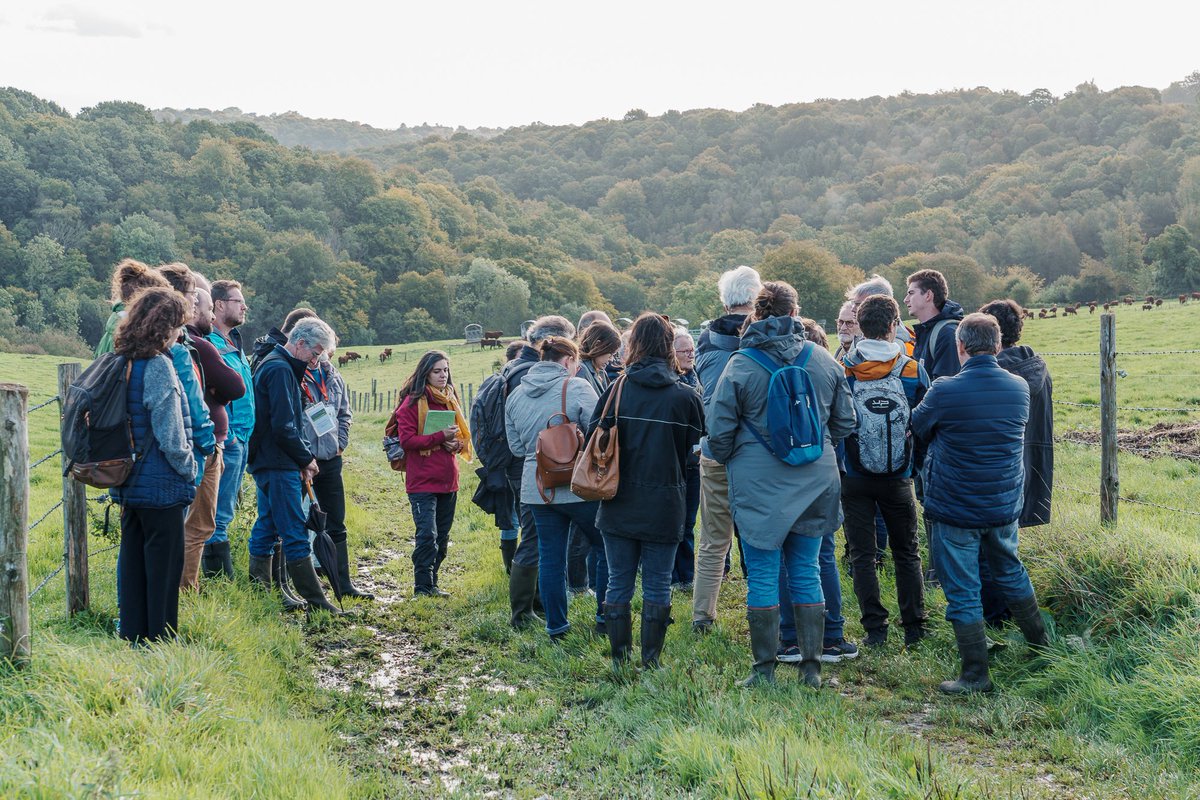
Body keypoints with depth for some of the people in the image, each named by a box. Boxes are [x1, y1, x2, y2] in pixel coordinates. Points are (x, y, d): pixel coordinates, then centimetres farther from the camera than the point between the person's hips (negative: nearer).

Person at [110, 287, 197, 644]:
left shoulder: (122, 362, 6)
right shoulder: (158, 366, -19)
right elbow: (171, 436, -19)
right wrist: (189, 470, -4)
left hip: (128, 481, 8)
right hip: (161, 485, -8)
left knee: (132, 559, 15)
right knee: (163, 565, 2)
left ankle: (133, 635, 24)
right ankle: (161, 638, 9)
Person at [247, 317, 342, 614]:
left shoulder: (272, 365, 18)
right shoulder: (281, 369, -16)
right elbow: (284, 428, -21)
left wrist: (305, 456, 9)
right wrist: (306, 458, -8)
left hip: (266, 463, 10)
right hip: (279, 465, -10)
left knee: (266, 528, 13)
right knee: (295, 533, -7)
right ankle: (315, 600, -4)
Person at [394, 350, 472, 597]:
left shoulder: (451, 400, 15)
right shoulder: (412, 402, -5)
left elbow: (464, 435, 21)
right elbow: (407, 440, -13)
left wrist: (456, 443, -2)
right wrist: (440, 436, -20)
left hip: (448, 480, 7)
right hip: (422, 482, -7)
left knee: (442, 537, 11)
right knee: (428, 534, -14)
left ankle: (431, 583, 21)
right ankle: (423, 586, -6)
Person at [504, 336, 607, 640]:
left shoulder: (516, 395, 7)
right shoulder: (576, 387, -11)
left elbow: (516, 447, 12)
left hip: (537, 488, 5)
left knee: (550, 557, 11)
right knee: (607, 548, 13)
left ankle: (556, 626, 15)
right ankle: (605, 616, 18)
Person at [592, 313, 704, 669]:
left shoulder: (616, 390, -7)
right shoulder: (686, 396, -7)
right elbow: (694, 450, 1)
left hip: (619, 505, 1)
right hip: (665, 506, 0)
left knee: (619, 583, 12)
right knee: (657, 586, 9)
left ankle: (619, 659, 18)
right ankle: (651, 661, 13)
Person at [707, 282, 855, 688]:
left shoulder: (740, 365, -10)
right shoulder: (823, 360, 0)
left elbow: (719, 430, -6)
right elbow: (845, 422, 8)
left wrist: (729, 461, 14)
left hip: (759, 485, -3)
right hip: (815, 483, 3)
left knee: (762, 575, 5)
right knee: (806, 572, 11)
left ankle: (765, 669, 10)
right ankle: (812, 667, 16)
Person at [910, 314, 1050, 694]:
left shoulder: (944, 392, -19)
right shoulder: (1020, 388, -4)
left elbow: (917, 428, -1)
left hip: (956, 510, -5)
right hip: (1005, 505, 5)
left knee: (962, 590, 4)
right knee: (1010, 571, 26)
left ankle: (975, 674, 9)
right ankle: (1039, 643, 41)